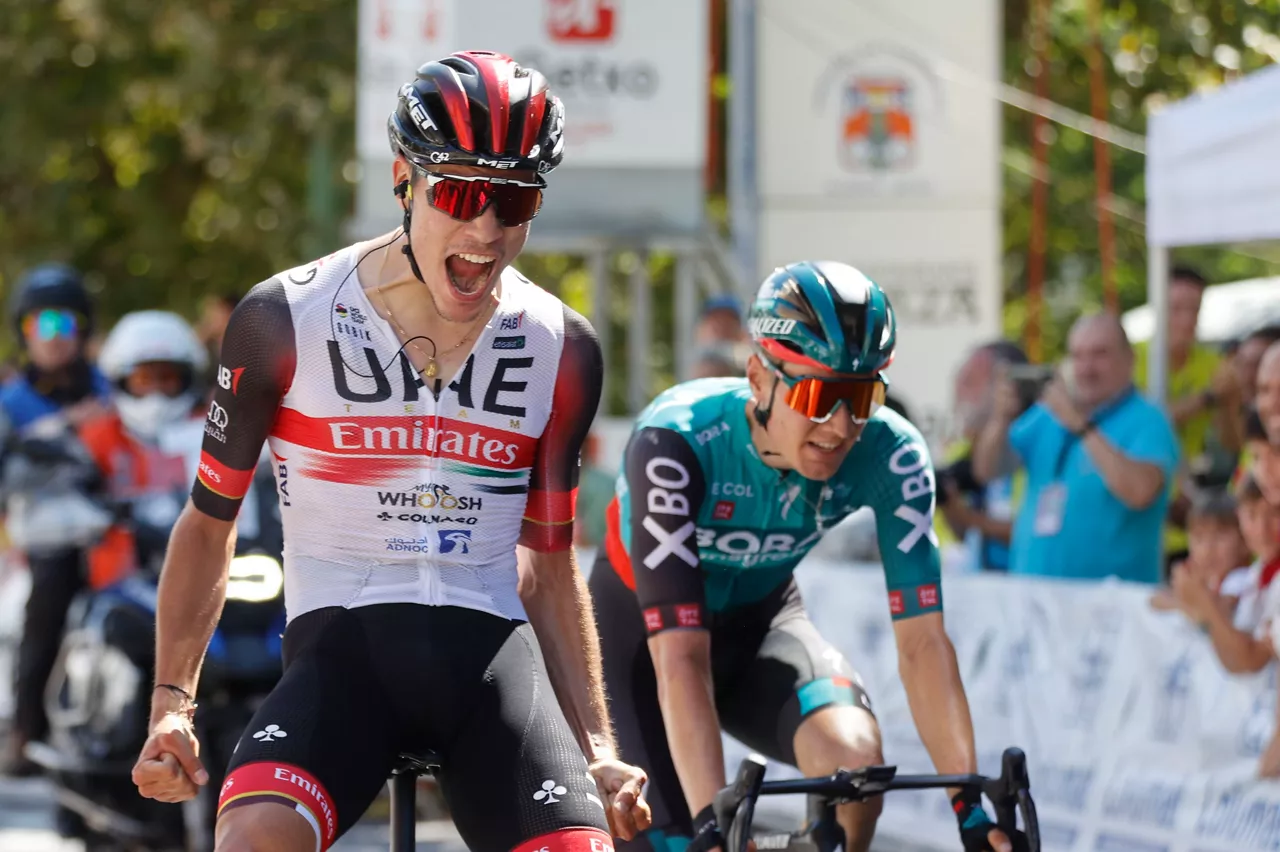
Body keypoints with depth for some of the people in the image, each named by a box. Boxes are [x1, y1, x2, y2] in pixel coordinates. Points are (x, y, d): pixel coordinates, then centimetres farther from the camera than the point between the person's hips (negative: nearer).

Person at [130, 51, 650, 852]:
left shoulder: (562, 351, 8)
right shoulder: (287, 321, 0)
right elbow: (209, 522, 10)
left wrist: (597, 749, 12)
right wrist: (171, 703, 3)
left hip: (487, 644, 3)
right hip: (342, 642, -3)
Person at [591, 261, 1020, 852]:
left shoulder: (890, 454, -25)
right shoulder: (675, 442, -35)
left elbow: (922, 639, -24)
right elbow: (678, 659, -39)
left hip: (760, 617, 3)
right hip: (641, 624, -3)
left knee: (853, 750, -28)